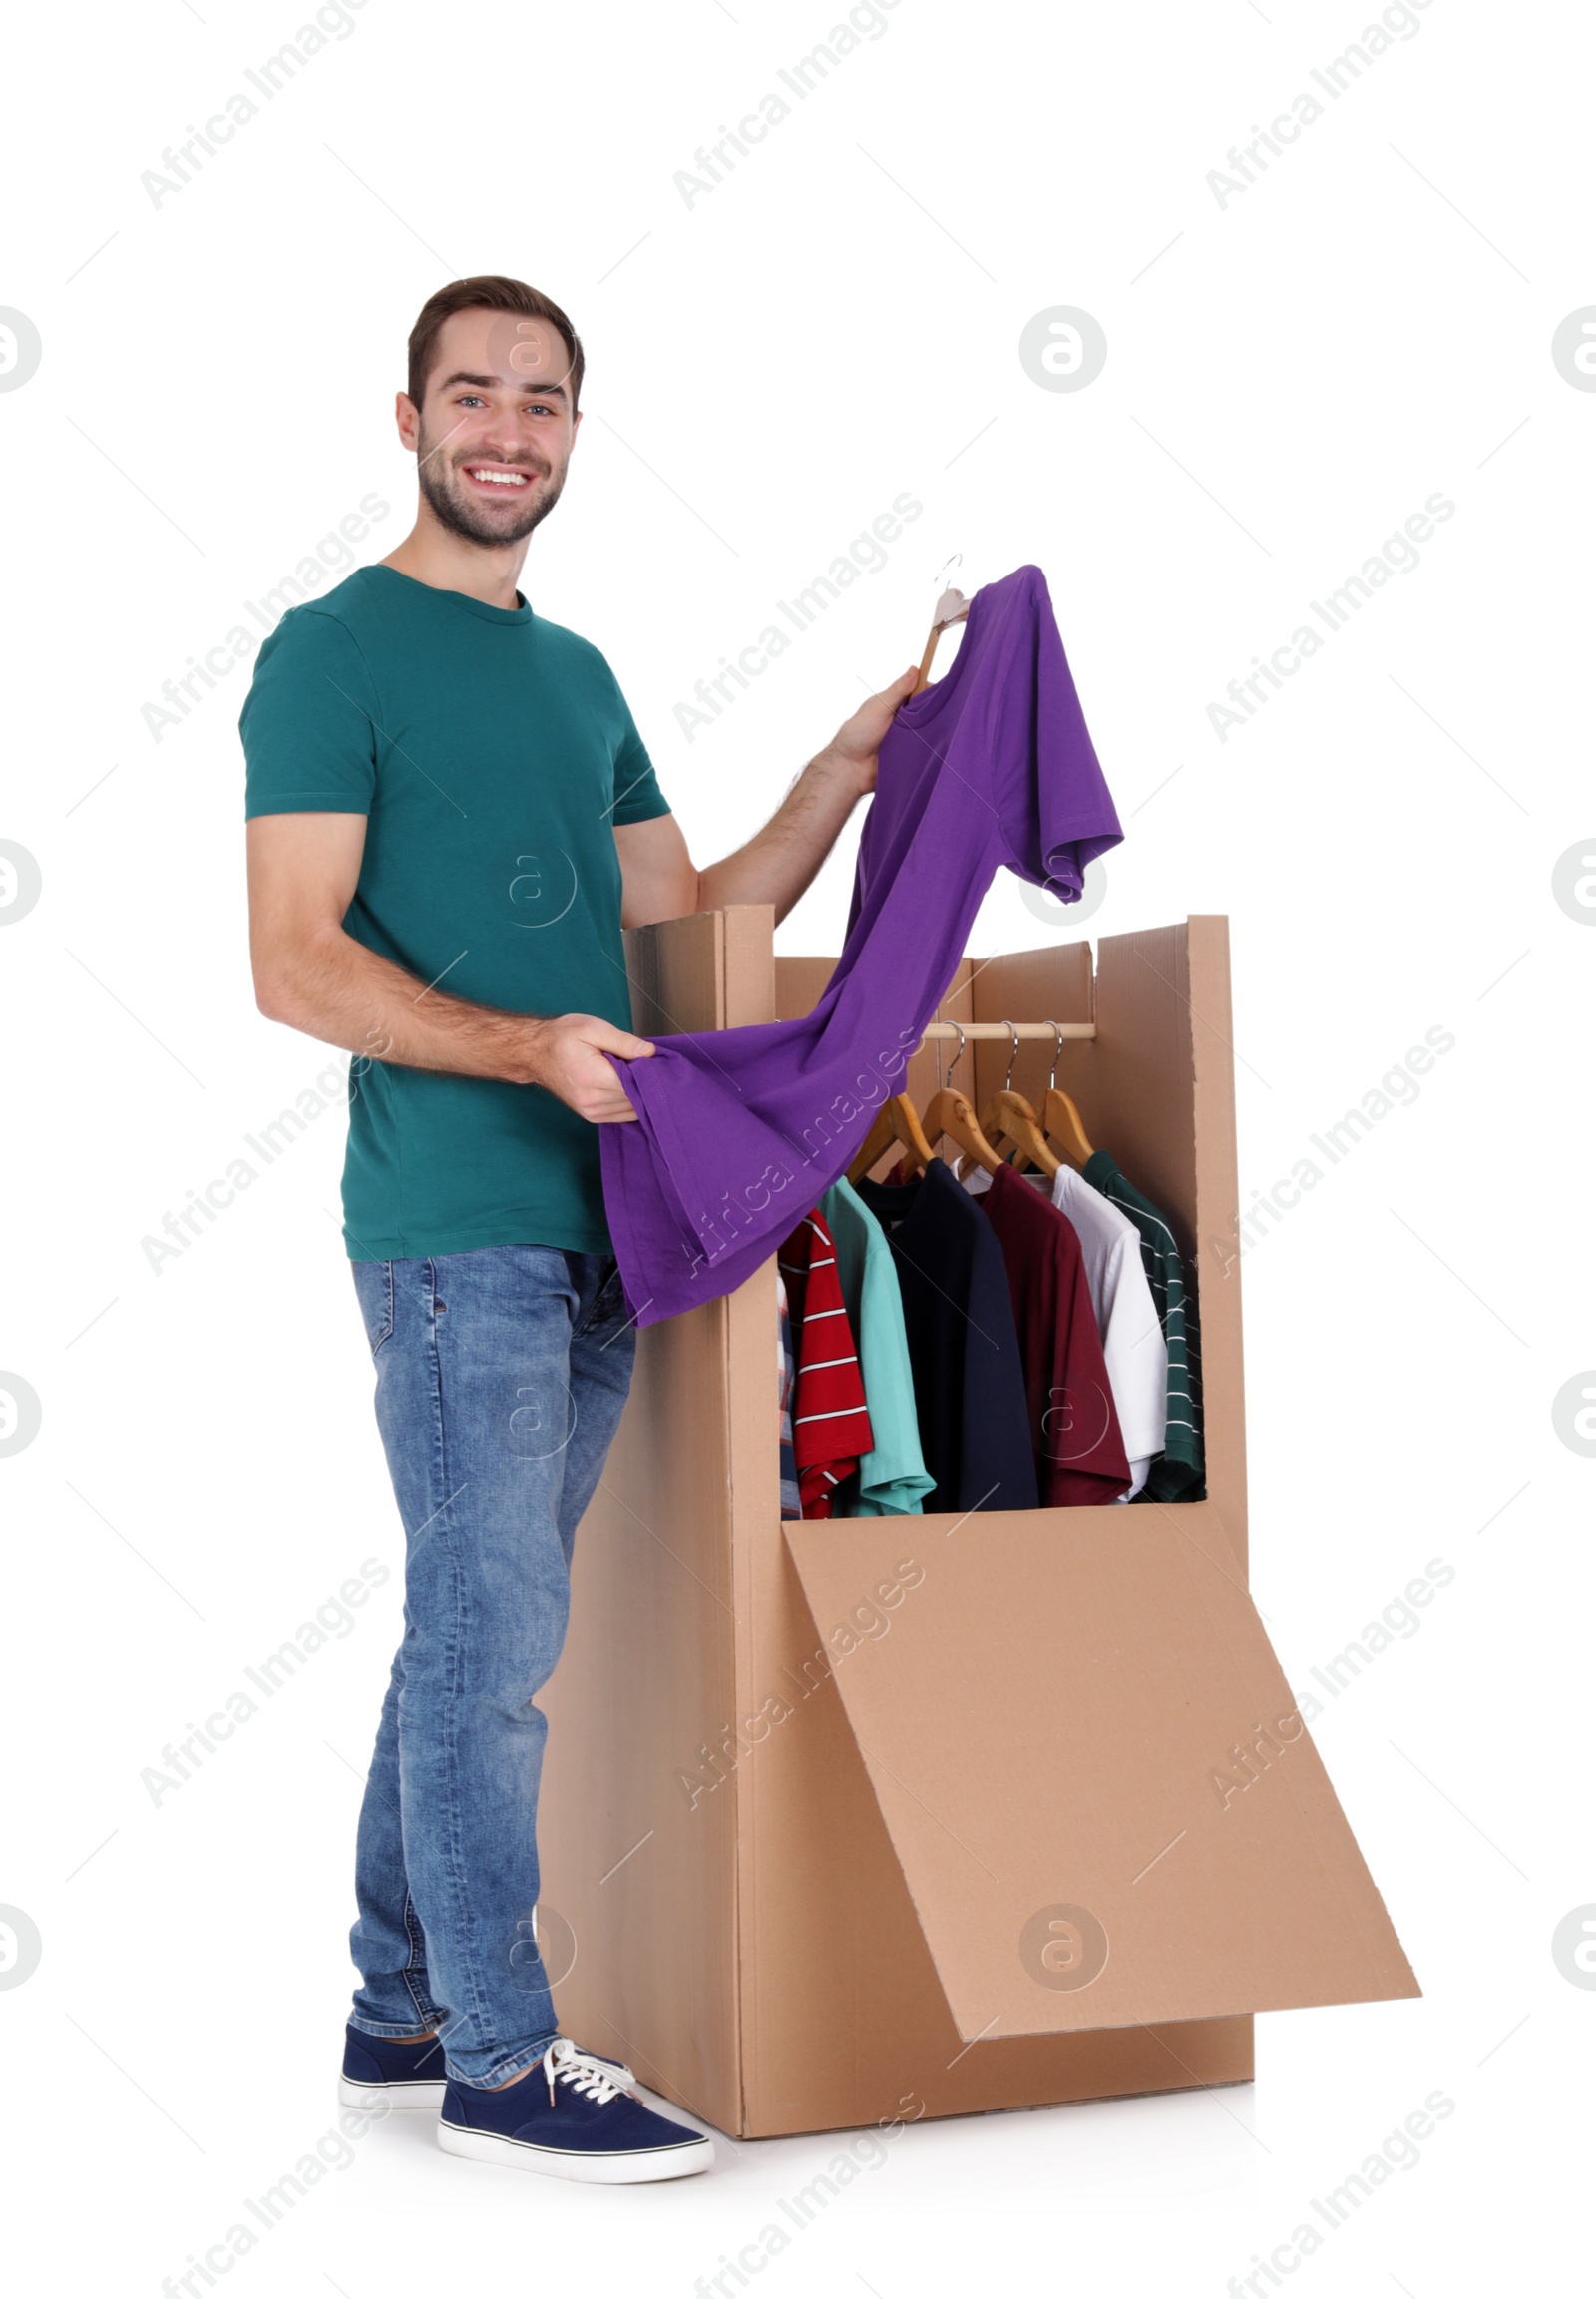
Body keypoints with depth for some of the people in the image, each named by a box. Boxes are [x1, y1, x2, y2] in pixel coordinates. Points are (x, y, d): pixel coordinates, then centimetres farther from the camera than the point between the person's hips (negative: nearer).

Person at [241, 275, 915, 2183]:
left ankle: (403, 2014, 24)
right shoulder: (334, 653, -4)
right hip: (453, 1225, -7)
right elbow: (296, 965, -12)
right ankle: (498, 2061, 7)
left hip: (589, 1224, 8)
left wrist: (840, 776, 10)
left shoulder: (578, 673, 20)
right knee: (494, 1636, -5)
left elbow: (692, 921, 21)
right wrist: (529, 1046, -24)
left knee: (472, 1630, 13)